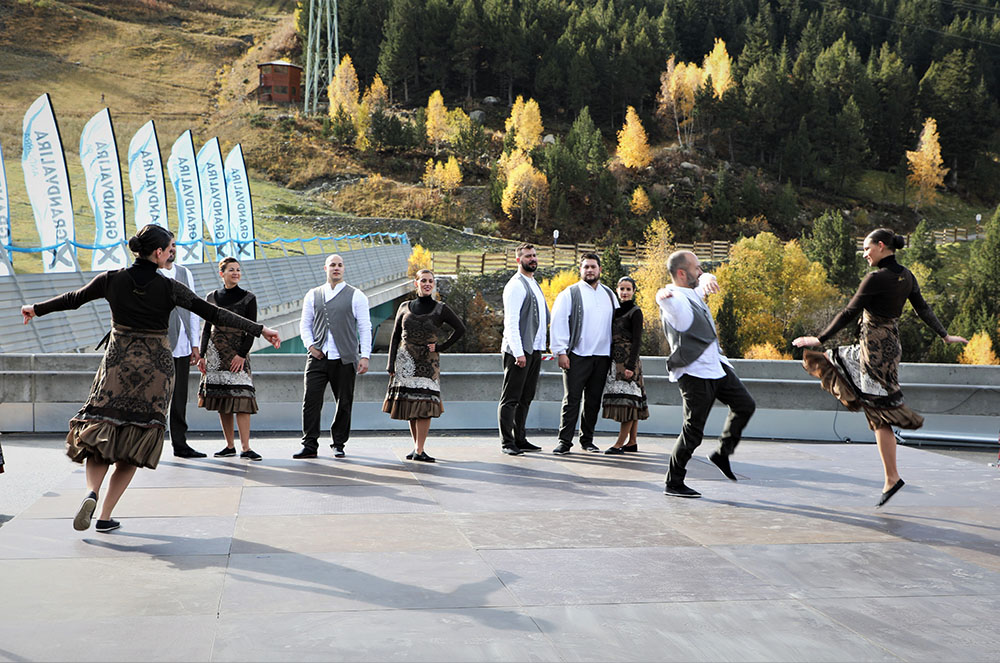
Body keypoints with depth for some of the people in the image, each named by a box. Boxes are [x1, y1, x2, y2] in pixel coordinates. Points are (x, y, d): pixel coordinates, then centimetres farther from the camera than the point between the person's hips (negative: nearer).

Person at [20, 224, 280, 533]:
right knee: (135, 442, 6)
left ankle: (92, 493, -18)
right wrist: (259, 329, -6)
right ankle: (105, 516, 3)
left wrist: (36, 308, 32)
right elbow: (212, 313, -9)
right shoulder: (169, 288, -7)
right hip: (155, 368, -1)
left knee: (99, 434, 10)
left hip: (117, 364, 1)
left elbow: (72, 299, 13)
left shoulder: (112, 279, -1)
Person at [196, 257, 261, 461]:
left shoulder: (248, 298, 3)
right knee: (221, 400, 3)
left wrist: (242, 354, -11)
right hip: (215, 352, 3)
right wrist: (202, 355, 7)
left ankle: (245, 448, -13)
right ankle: (230, 446, 10)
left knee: (241, 397, -13)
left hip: (237, 352, -3)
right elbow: (207, 328, 14)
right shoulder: (212, 297, 11)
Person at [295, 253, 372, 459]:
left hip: (344, 359, -1)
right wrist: (310, 345, 0)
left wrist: (365, 356, -4)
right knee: (311, 400, -6)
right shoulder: (313, 295, 13)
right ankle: (309, 445, 1)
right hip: (318, 357, 2)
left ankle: (339, 444, 15)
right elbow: (305, 324, 17)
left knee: (344, 403, 3)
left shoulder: (356, 296, 5)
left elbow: (365, 328, 3)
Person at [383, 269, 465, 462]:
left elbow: (460, 329, 3)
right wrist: (391, 365, 4)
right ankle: (416, 446, 14)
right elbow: (395, 337, 10)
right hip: (405, 362, 2)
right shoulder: (405, 307, 8)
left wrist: (441, 347, -3)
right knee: (409, 404, 4)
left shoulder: (440, 309, 2)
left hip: (428, 362, -2)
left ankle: (419, 451, -9)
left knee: (424, 405, -10)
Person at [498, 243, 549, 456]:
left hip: (534, 349, 9)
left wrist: (540, 347, 17)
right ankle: (507, 443, -2)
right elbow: (511, 322, -16)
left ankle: (519, 439, 18)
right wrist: (518, 352, -21)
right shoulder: (516, 285, -10)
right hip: (518, 350, -9)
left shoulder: (534, 284, 19)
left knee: (525, 398, 12)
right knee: (510, 398, -5)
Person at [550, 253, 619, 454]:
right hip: (577, 355, -4)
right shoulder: (570, 294, 1)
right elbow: (558, 323, -4)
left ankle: (587, 440, 18)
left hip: (602, 355, 4)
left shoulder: (609, 295, 15)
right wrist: (561, 352, -11)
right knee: (572, 400, -5)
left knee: (593, 401, 8)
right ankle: (564, 441, -1)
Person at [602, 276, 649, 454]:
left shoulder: (635, 312, -6)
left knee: (628, 401, -8)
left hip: (628, 361, -8)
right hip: (615, 361, 8)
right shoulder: (616, 311, 16)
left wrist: (630, 366, -19)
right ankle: (632, 442, 11)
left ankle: (619, 443, -10)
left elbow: (637, 341, -11)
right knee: (631, 402, 9)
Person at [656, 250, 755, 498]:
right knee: (693, 432, -7)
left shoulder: (694, 291, 10)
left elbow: (704, 278, 29)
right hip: (694, 373, -10)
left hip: (716, 365, 10)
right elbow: (664, 298, -42)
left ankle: (722, 454, 27)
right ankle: (673, 484, 4)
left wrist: (708, 279, 3)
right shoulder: (675, 300, -19)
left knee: (745, 405, 14)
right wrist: (663, 294, -68)